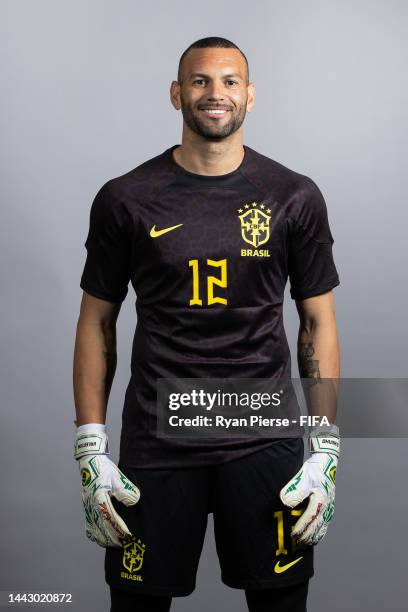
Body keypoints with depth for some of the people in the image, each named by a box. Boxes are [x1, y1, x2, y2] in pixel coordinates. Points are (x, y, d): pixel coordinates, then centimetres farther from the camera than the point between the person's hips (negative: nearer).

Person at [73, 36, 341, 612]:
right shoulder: (125, 199, -1)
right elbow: (97, 322, 5)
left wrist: (326, 453, -2)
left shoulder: (295, 197, 1)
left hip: (264, 441, 1)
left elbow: (318, 322, 4)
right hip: (155, 444, 0)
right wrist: (91, 452, -1)